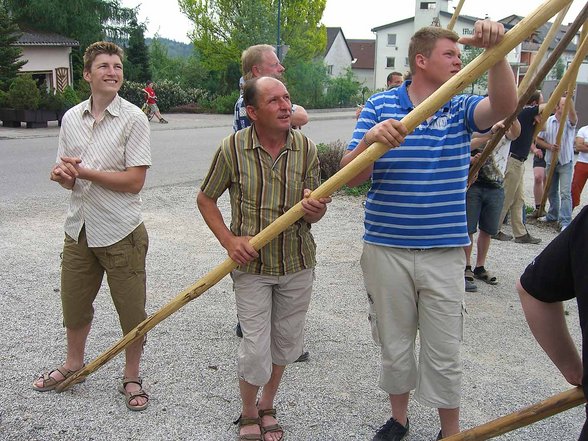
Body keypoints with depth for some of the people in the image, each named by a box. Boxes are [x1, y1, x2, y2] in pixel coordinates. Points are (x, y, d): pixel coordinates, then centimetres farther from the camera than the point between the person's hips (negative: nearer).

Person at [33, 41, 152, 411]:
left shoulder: (134, 119, -10)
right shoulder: (72, 118, 7)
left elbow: (135, 181, -16)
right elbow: (67, 175, 13)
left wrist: (84, 172, -17)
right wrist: (62, 175, -11)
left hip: (120, 232, -5)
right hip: (79, 228, 6)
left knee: (132, 311, 5)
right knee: (74, 302, 20)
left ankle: (132, 378, 26)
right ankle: (73, 364, 44)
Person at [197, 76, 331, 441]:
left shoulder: (306, 148, -5)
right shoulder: (233, 148, -11)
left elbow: (314, 214, 1)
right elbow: (206, 199, 1)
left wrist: (315, 210, -24)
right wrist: (229, 240, -12)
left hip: (297, 263, 3)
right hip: (251, 264, -2)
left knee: (286, 342, 15)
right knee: (256, 348, -1)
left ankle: (267, 408, 39)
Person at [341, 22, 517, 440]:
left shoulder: (461, 108, 2)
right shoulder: (380, 106, -1)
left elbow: (504, 106, -20)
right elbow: (350, 177, -8)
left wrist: (496, 49, -34)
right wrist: (370, 139, -28)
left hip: (445, 252, 0)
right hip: (387, 249, 0)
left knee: (444, 352, 8)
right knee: (394, 345, 15)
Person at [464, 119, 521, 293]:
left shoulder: (506, 129, 6)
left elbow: (515, 134, -18)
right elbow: (468, 146, -19)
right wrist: (492, 133, -32)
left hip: (496, 188, 3)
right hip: (473, 184, -3)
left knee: (487, 230, 12)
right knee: (468, 229, 0)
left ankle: (480, 267, 26)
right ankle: (466, 269, 11)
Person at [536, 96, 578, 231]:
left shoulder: (570, 121, -4)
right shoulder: (547, 121, 3)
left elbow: (573, 114, -28)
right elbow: (538, 139, 7)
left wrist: (570, 97, -36)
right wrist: (550, 146, -10)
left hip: (566, 162, -3)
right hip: (551, 161, 3)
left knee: (565, 192, -10)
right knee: (551, 191, 15)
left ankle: (565, 222, -11)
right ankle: (552, 215, 32)